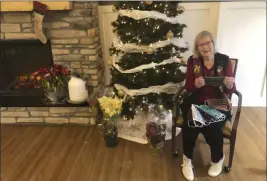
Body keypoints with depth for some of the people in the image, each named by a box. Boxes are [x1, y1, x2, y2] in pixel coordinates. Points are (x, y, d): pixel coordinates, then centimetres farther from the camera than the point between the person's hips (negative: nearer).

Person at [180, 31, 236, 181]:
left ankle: (218, 158, 8)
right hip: (196, 103, 1)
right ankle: (187, 159, -1)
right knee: (190, 123, -28)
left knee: (212, 126, -26)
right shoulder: (193, 61, 0)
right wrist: (196, 85, -25)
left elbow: (231, 90, -3)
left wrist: (229, 85, -27)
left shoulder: (225, 60, -2)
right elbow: (188, 87, -2)